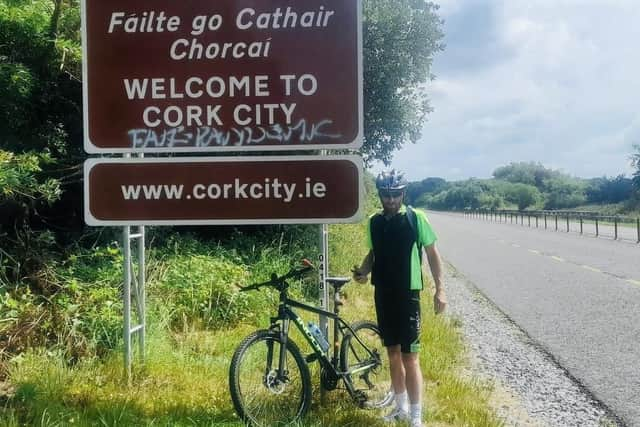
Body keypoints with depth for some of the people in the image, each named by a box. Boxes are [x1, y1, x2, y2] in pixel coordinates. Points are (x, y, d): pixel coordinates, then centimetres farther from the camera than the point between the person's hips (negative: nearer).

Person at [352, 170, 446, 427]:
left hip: (407, 294, -5)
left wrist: (440, 289, -8)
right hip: (383, 294, 5)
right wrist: (362, 271, -4)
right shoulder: (375, 222, 6)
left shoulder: (416, 218, -8)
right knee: (393, 353, 14)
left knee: (409, 357, -5)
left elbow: (432, 253, -3)